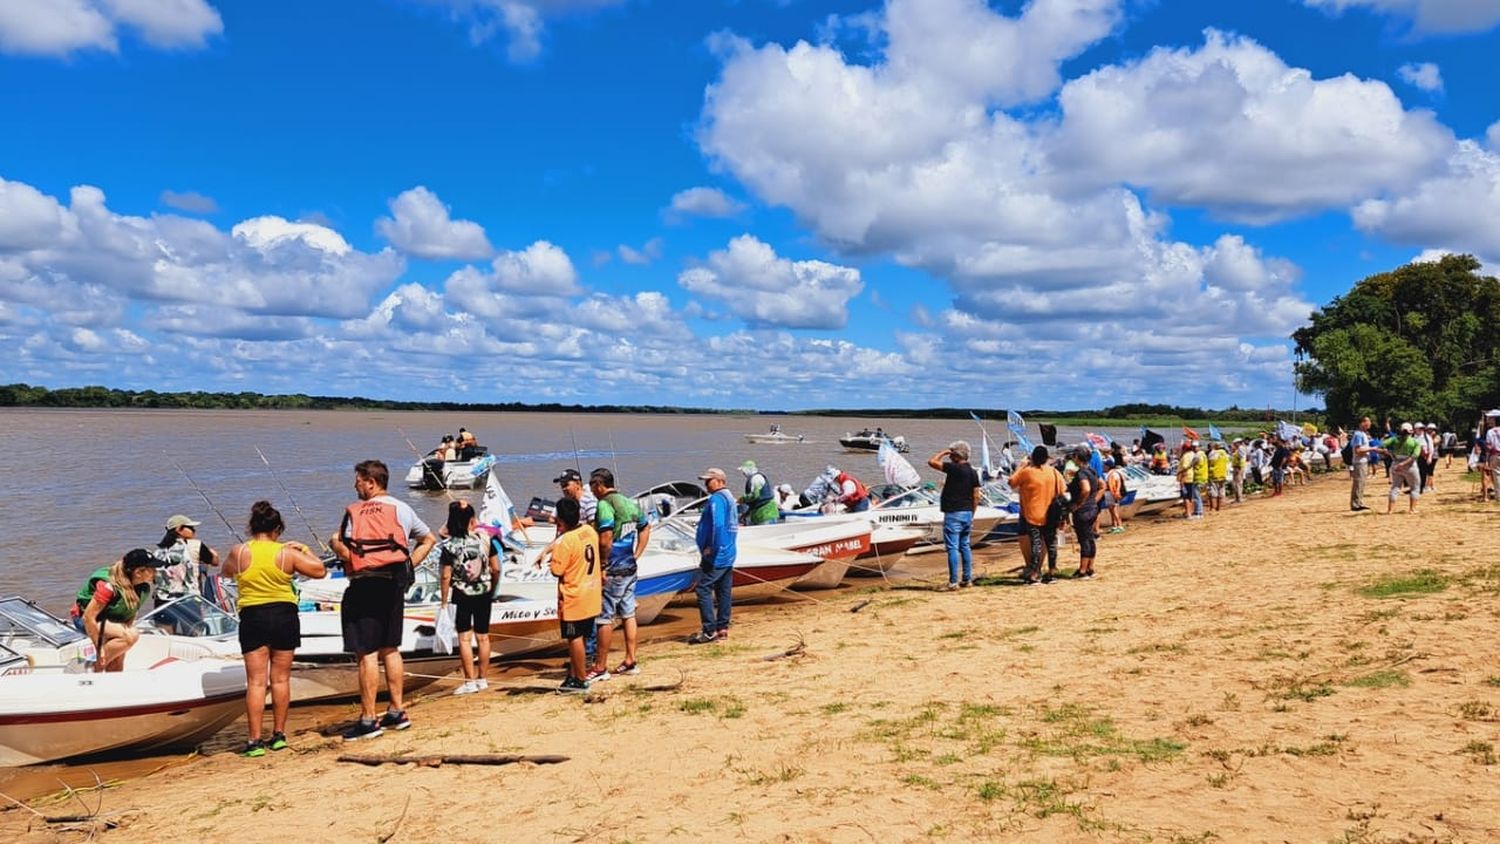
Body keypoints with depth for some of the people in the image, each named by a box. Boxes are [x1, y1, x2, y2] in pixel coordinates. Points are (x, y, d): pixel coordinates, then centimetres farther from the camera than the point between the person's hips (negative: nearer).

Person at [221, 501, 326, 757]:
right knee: (281, 679, 11)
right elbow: (319, 570, 1)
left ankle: (255, 741, 0)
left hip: (252, 617, 0)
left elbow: (226, 572, 16)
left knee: (256, 681, 2)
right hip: (284, 615, 0)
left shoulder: (239, 552, -5)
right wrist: (304, 549, 12)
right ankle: (278, 735, 18)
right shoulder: (287, 553, -6)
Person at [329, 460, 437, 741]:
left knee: (366, 653, -3)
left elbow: (348, 554, -15)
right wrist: (408, 565, 13)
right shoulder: (403, 509, 11)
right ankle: (397, 712, 20)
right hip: (395, 584, 7)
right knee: (390, 649, 16)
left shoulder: (355, 512, -9)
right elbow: (429, 540, 19)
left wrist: (334, 543, 5)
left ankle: (368, 720, 1)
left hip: (365, 586, -7)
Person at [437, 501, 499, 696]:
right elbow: (496, 569, -2)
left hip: (462, 596, -3)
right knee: (483, 637, 11)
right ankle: (482, 679, 18)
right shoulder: (485, 539, -6)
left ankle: (470, 681, 3)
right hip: (484, 594, 3)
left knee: (465, 638, 4)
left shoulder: (449, 546, -12)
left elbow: (445, 577, -11)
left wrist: (444, 601, -1)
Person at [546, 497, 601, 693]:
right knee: (578, 638, 16)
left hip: (573, 598, -7)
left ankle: (580, 681, 10)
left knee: (574, 639, 3)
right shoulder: (590, 531, 1)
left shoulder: (565, 541, -22)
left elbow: (557, 570, -19)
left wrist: (551, 560, 0)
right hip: (592, 596, 8)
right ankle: (573, 675, 24)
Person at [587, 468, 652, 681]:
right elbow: (646, 529, 18)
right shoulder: (629, 503, 10)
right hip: (630, 568, 9)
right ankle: (630, 661, 20)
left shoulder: (604, 505, -17)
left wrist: (602, 565, -14)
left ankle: (601, 667, 5)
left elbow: (605, 540, -25)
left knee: (604, 618, -1)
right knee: (628, 614, 14)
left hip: (612, 571, -9)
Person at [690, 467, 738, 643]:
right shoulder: (729, 497, 17)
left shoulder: (716, 498, -13)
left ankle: (709, 630, -10)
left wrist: (711, 548, -18)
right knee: (724, 591, 11)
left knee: (704, 589, -8)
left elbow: (717, 525, -25)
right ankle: (722, 628, 16)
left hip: (716, 555, -10)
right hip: (729, 553, 10)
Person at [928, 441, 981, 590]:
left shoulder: (954, 468, -13)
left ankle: (953, 582, -6)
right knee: (965, 546, 15)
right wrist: (971, 514, 17)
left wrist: (943, 452, -1)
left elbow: (931, 461, -16)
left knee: (953, 548, -5)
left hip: (953, 513, -8)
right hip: (967, 513, 8)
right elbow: (976, 496, 10)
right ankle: (967, 579, 18)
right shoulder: (973, 472, 9)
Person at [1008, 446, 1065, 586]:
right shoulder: (1055, 473, -1)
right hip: (1050, 515, 3)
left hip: (1032, 515, -3)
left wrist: (1022, 466, 7)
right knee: (1051, 542, 13)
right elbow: (1062, 493, 4)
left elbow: (1012, 482, 2)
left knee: (1035, 543, -2)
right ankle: (1052, 572, 21)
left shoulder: (1026, 472, -12)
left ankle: (1034, 575, -3)